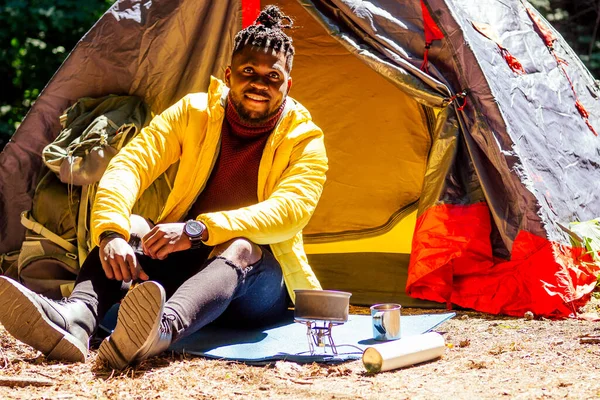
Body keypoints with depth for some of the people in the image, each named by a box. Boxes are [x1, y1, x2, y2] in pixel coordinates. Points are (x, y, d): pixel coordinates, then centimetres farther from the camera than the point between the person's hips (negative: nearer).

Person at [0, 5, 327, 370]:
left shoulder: (304, 140, -7)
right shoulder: (194, 112, 0)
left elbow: (290, 209, -25)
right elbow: (129, 165, -13)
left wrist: (199, 230, -38)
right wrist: (111, 233, -34)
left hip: (258, 288, -3)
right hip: (184, 265, 3)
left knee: (243, 249, -39)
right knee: (131, 227, -26)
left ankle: (164, 329, -69)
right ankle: (74, 320, -56)